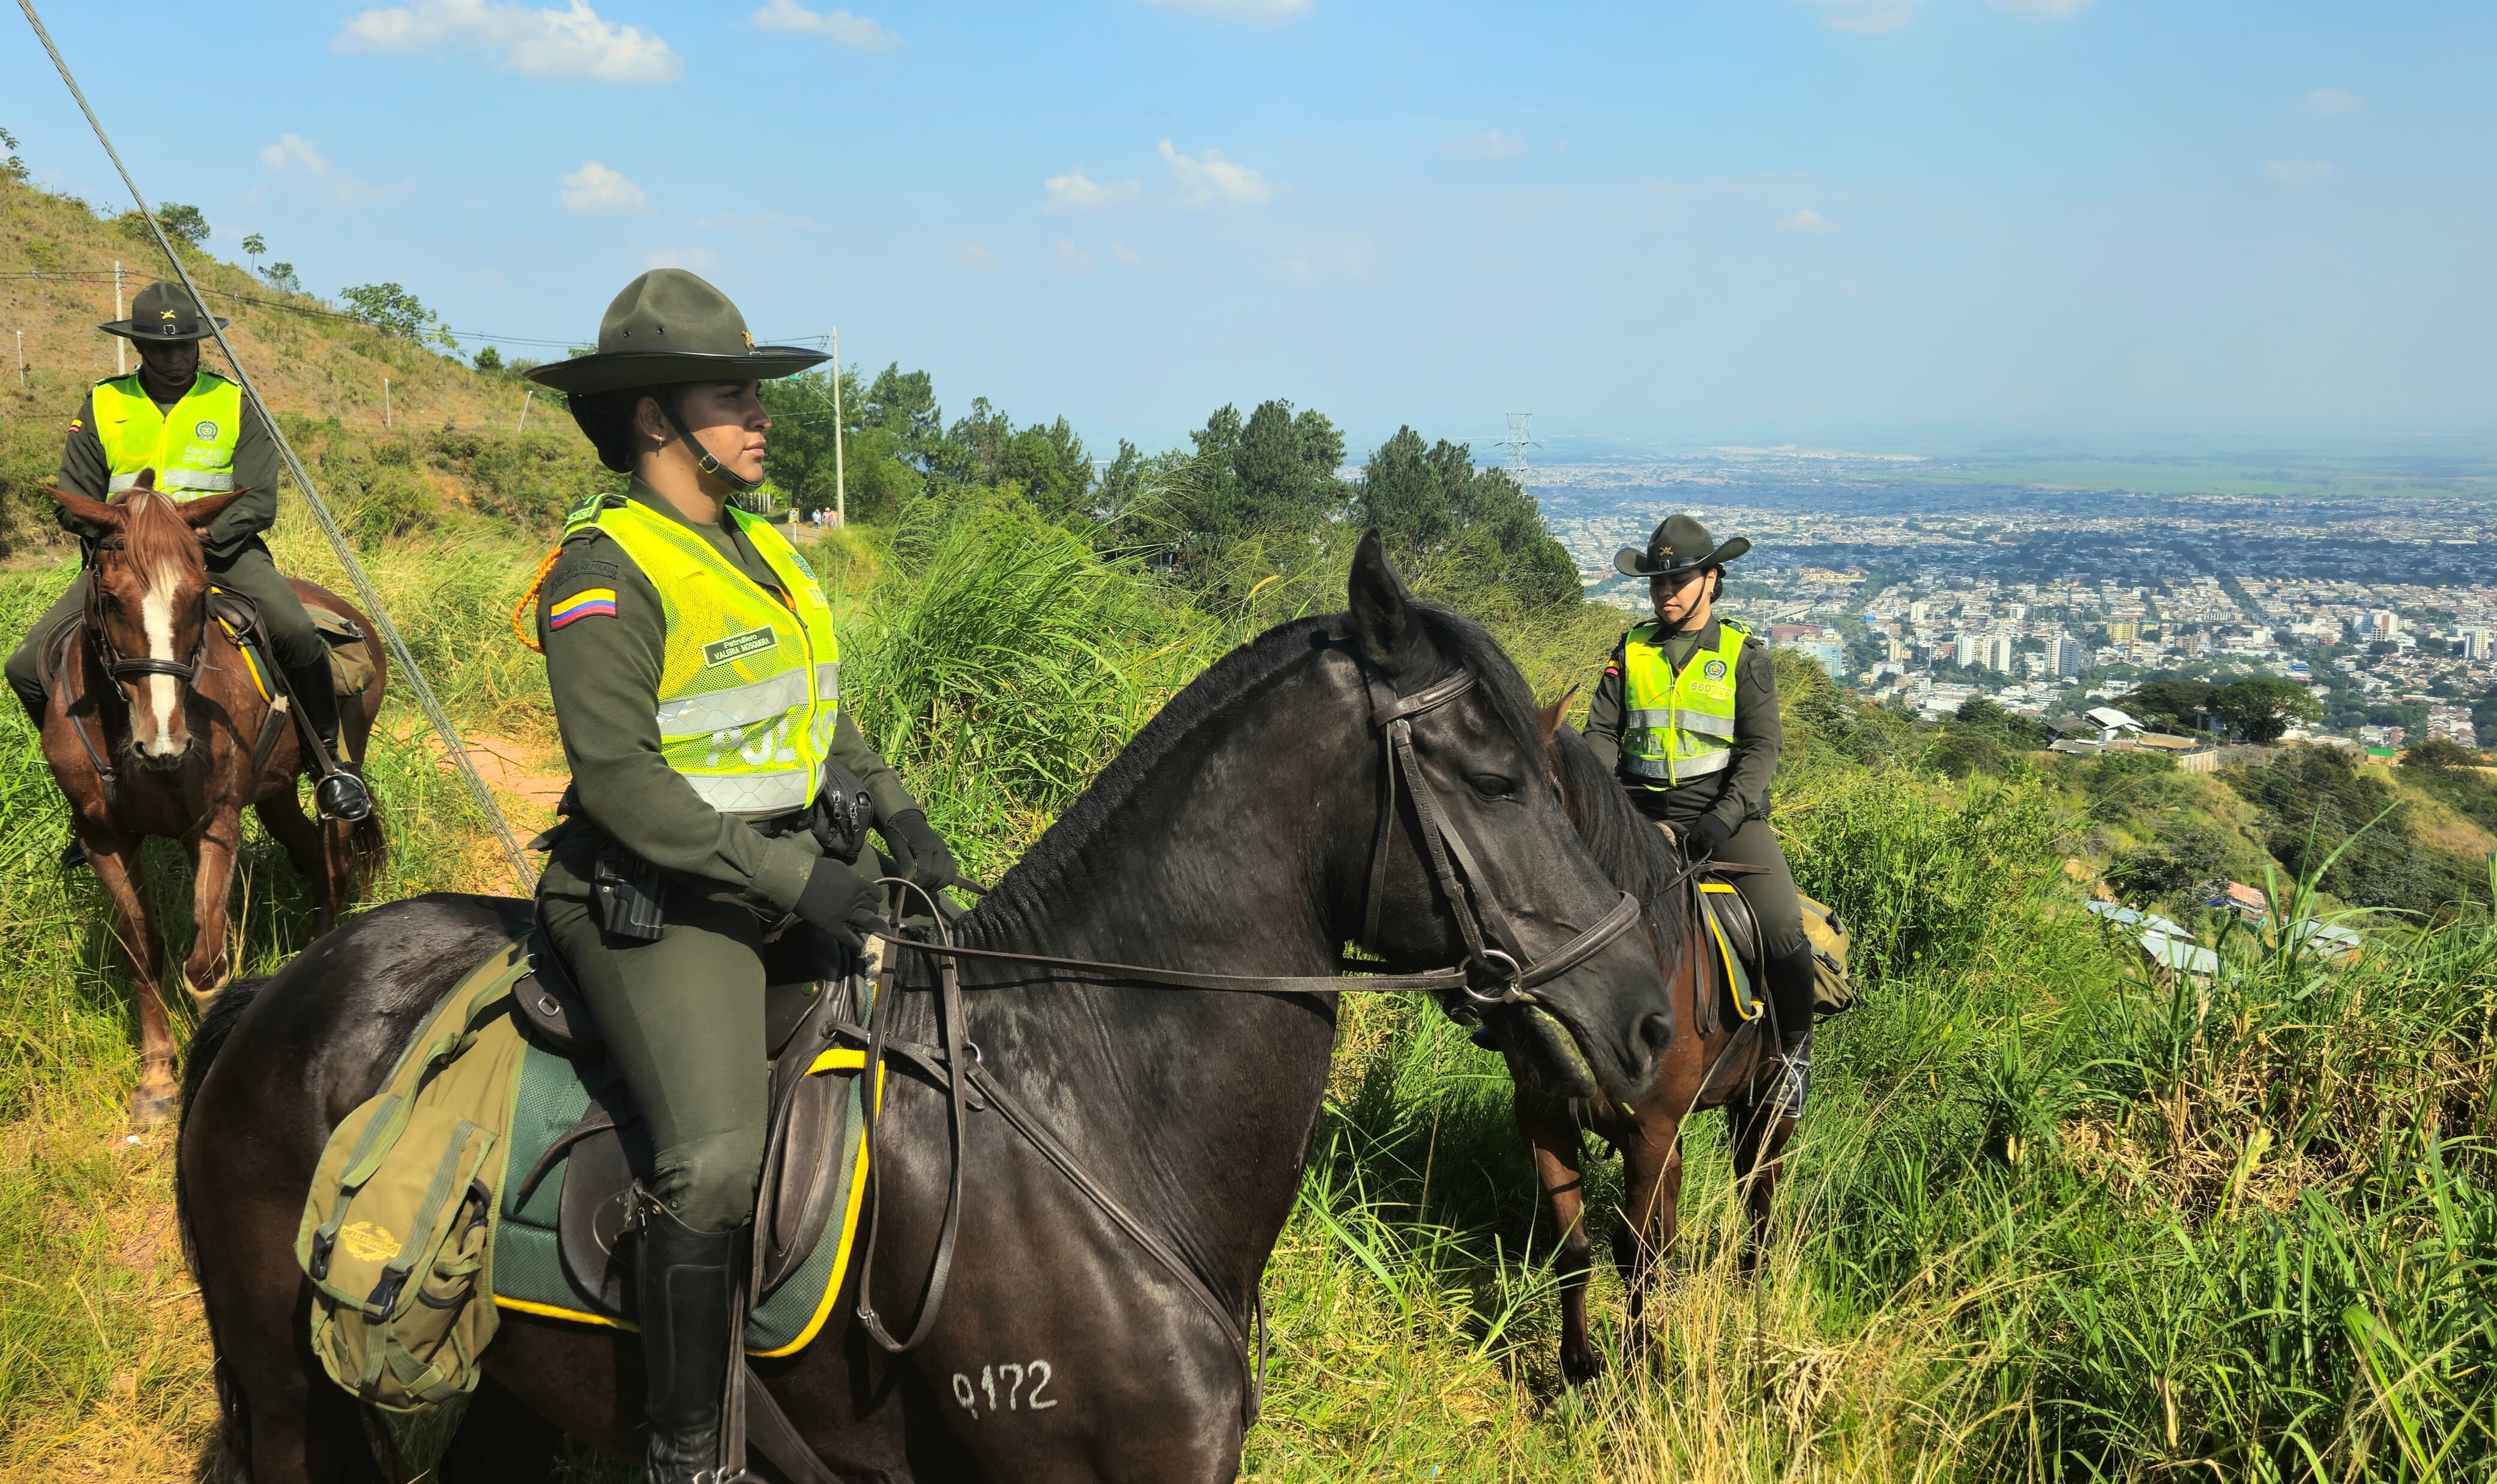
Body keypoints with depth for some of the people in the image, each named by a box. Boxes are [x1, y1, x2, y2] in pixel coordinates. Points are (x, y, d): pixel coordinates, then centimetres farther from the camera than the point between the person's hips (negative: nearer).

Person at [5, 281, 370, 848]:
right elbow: (74, 500, 11)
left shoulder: (234, 404, 4)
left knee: (295, 631, -33)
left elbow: (259, 502, -2)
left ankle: (329, 758, -12)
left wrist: (204, 536, -20)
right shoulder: (101, 405, 8)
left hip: (219, 549, -2)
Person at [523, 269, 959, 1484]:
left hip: (791, 875, 9)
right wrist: (790, 879, -22)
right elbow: (618, 778, -19)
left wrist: (895, 815, 6)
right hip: (657, 906, -9)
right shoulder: (605, 573, -11)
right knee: (714, 1163, -23)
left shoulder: (766, 552, 15)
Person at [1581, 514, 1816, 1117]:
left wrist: (1723, 819, -18)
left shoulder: (1744, 655, 2)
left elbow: (1761, 748, -4)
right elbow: (1603, 730, 7)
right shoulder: (1632, 649, 9)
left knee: (1781, 926, -21)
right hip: (1641, 812, 3)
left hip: (1726, 812, -3)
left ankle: (1795, 1047, 4)